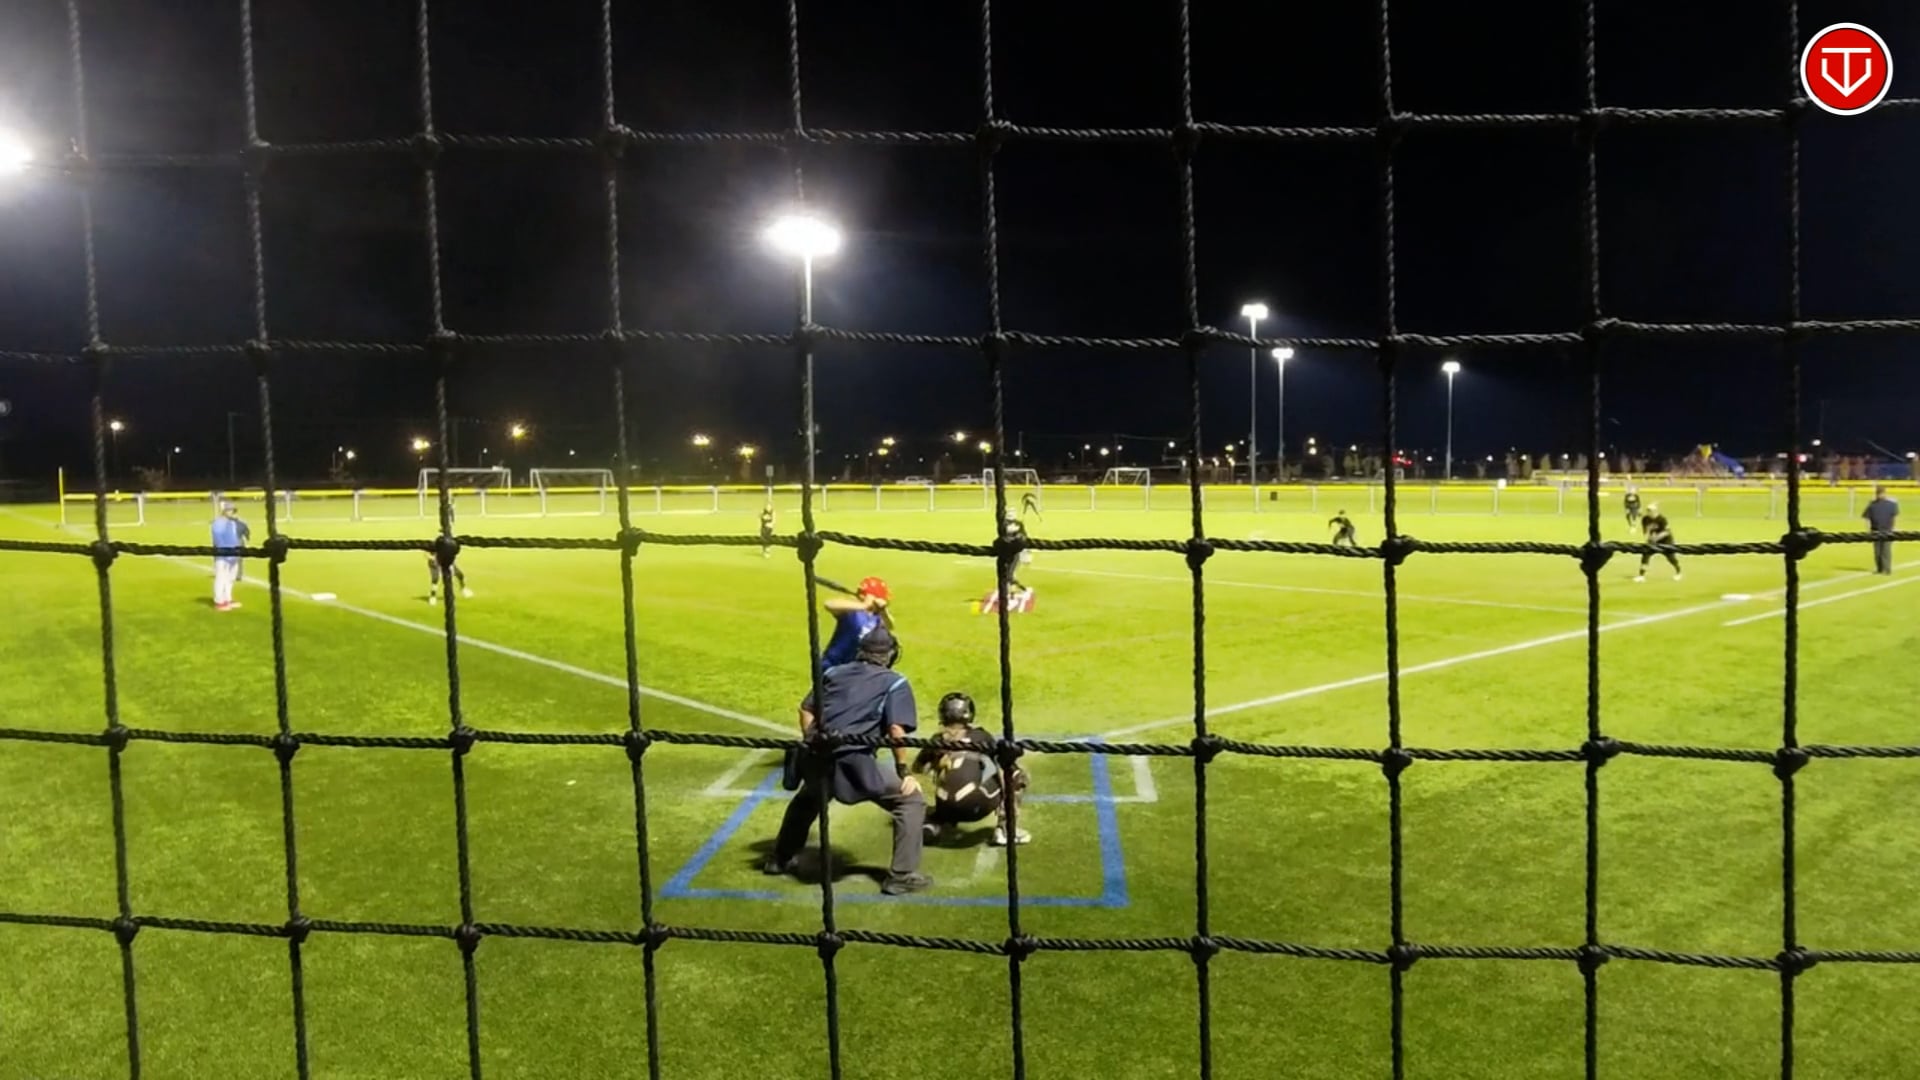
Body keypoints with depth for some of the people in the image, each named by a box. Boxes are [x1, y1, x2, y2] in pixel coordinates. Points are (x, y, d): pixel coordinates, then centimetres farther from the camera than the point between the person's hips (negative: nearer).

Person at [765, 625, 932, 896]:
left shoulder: (835, 672, 21)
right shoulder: (895, 682, 7)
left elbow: (807, 709, 17)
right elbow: (896, 729, -5)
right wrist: (904, 771, 1)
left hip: (821, 759, 6)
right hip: (856, 762, -5)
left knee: (805, 801, 35)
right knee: (911, 800, 7)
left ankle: (780, 859, 49)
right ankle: (902, 876, 1)